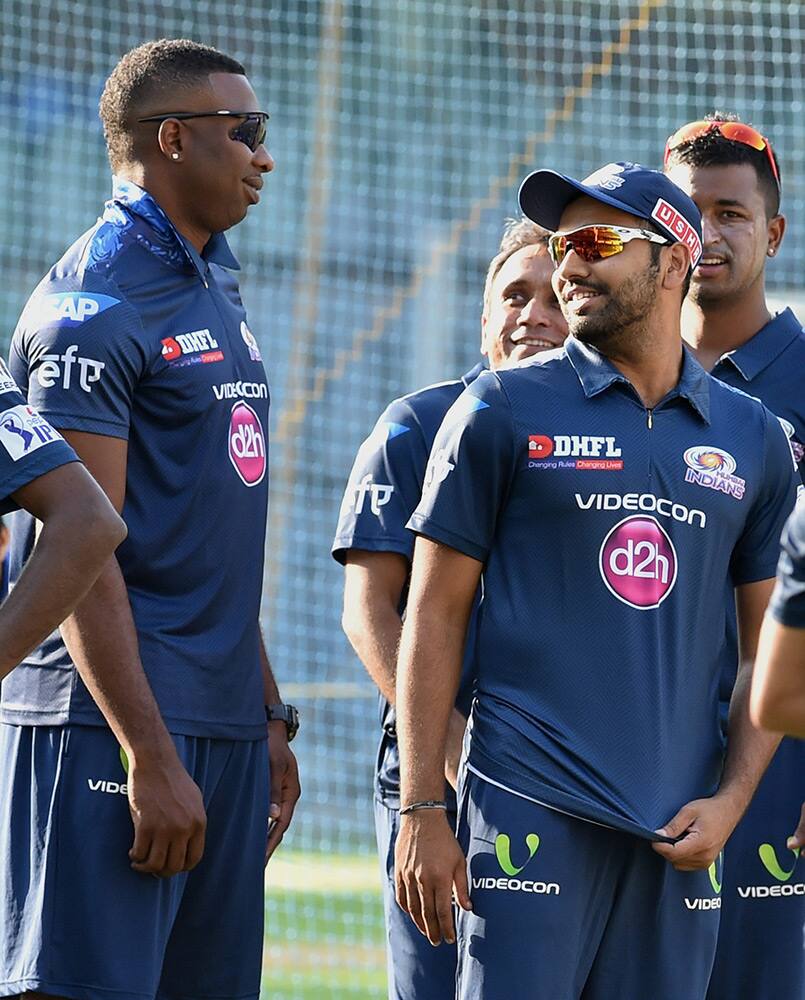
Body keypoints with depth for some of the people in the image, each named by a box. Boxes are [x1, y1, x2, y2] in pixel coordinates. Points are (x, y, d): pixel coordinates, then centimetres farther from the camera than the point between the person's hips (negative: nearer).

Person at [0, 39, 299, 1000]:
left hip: (223, 725, 9)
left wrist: (269, 716, 21)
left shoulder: (214, 290, 18)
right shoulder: (94, 305, -11)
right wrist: (150, 756, -21)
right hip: (115, 717, -9)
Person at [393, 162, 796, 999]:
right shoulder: (503, 411, 4)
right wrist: (420, 812, -5)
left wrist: (730, 802, 2)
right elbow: (435, 615, 2)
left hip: (678, 830, 3)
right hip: (533, 810, -3)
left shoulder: (752, 439, 12)